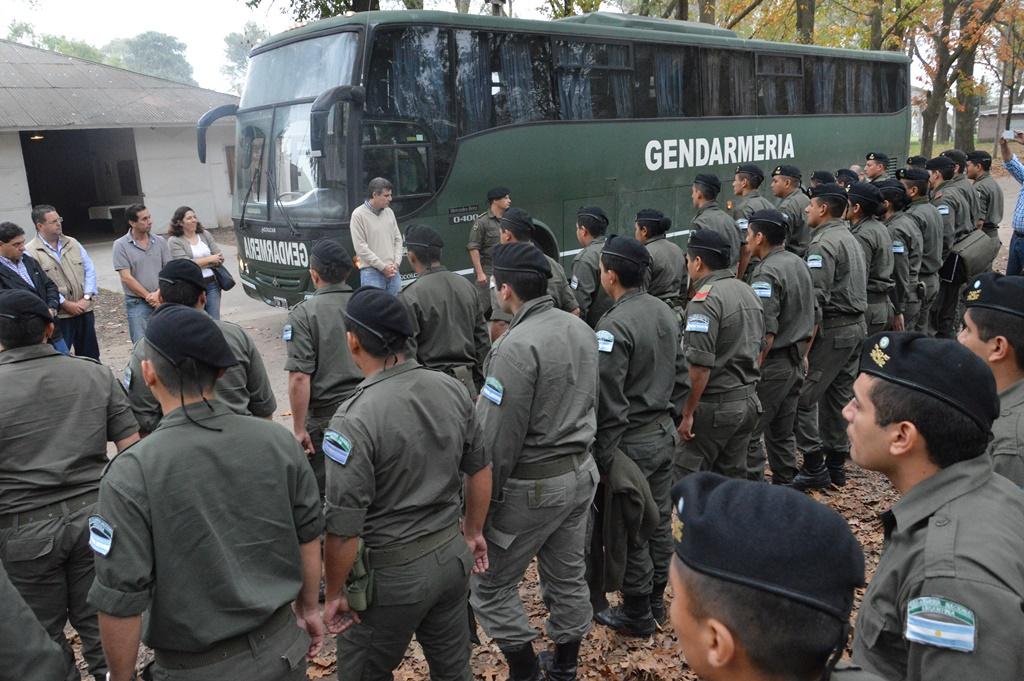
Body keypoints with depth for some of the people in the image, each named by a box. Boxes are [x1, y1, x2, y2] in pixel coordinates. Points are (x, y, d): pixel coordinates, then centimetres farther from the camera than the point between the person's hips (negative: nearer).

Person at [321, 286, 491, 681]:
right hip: (453, 555, 6)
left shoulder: (355, 419, -24)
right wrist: (473, 533, 21)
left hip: (392, 572, -5)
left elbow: (344, 526, -21)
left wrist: (335, 593, -5)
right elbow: (480, 469, 7)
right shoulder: (452, 389, -5)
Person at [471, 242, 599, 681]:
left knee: (491, 586, 9)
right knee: (569, 577, 19)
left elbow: (497, 440, -21)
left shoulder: (517, 347, -23)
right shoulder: (581, 329, 2)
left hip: (532, 484, -8)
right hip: (581, 471, 8)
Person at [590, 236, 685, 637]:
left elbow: (609, 400, -22)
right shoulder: (666, 313, 5)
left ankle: (637, 616, 21)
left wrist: (604, 454, -15)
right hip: (664, 433, 9)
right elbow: (680, 374, 12)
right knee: (659, 520, 19)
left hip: (632, 441, -8)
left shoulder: (614, 326, -22)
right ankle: (656, 601, 35)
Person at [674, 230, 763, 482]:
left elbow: (701, 366, -22)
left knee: (686, 476, 0)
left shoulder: (706, 300, -17)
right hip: (749, 400, 9)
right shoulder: (748, 292, 12)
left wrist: (688, 413, -16)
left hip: (715, 404, -9)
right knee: (733, 475, 16)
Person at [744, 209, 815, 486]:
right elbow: (811, 318, 18)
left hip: (772, 363, -10)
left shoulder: (766, 273, -18)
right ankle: (784, 486, 26)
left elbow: (765, 331, -24)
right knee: (782, 432, 17)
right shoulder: (799, 264, 12)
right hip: (795, 361, 10)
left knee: (749, 433, -3)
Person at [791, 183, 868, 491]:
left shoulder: (823, 243, -15)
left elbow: (817, 300, -21)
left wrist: (804, 348, -21)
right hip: (857, 326, 10)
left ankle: (815, 467, 0)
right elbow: (858, 287, 18)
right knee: (839, 396, 16)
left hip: (832, 329, -10)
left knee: (804, 397, -4)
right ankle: (836, 464, 25)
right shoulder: (851, 238, 17)